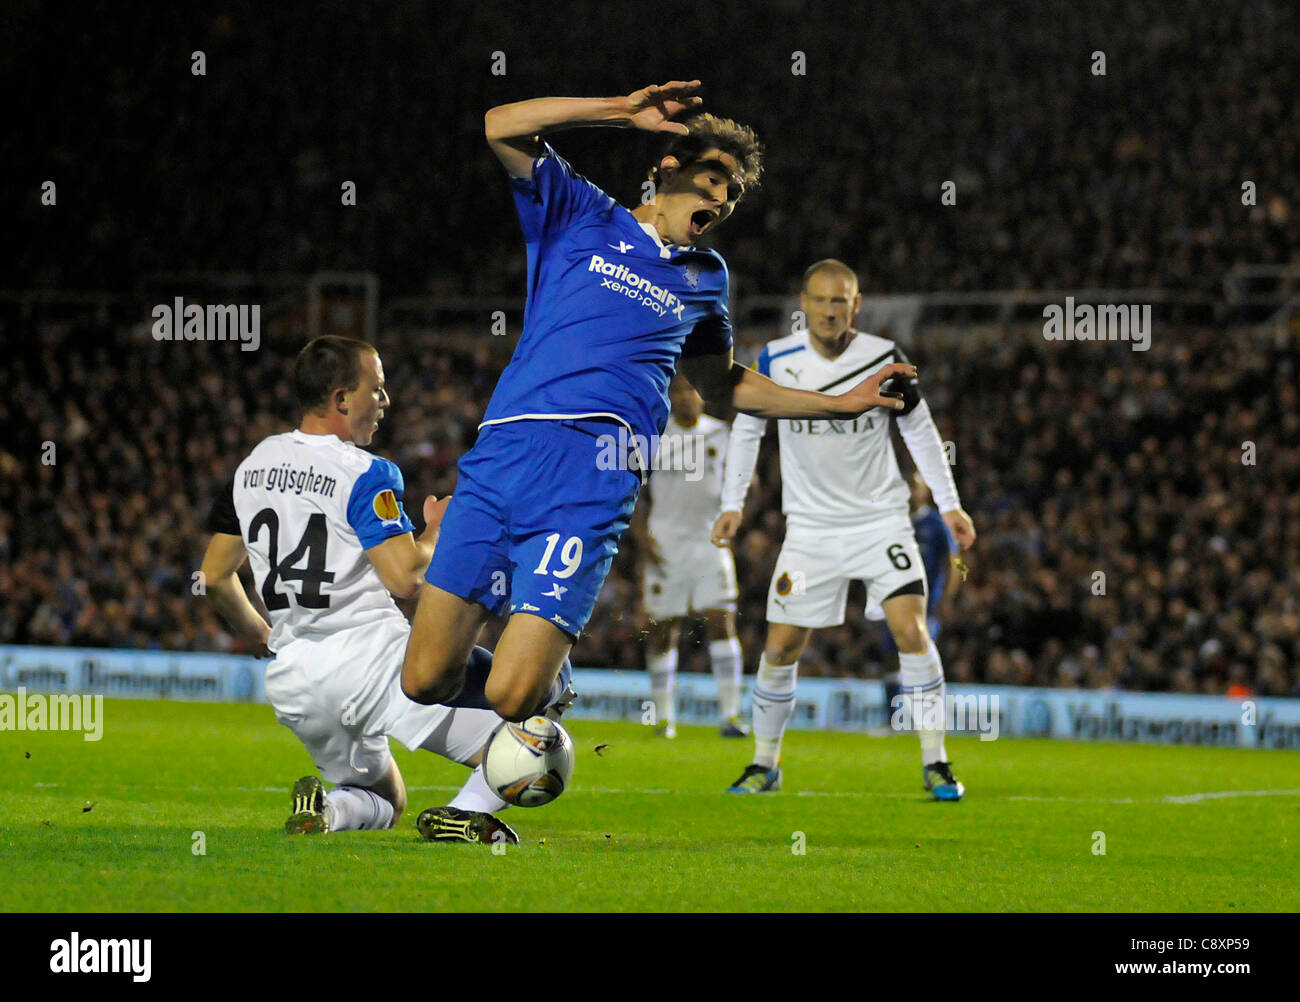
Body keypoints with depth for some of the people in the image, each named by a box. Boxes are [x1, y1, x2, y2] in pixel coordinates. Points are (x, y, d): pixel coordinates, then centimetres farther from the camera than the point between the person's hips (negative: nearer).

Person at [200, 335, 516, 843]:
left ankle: (324, 808, -4)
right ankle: (467, 813, -26)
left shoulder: (252, 466, 12)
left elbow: (215, 576, 16)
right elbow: (405, 577, -18)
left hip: (291, 680, 7)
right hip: (371, 660, -7)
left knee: (385, 801, 27)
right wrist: (437, 531, 2)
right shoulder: (365, 475, -10)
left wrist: (261, 632, 32)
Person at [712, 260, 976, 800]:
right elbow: (746, 428, 9)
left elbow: (919, 428, 5)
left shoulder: (883, 358, -8)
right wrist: (733, 504, 4)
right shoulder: (776, 361, -7)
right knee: (780, 649, 0)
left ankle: (935, 763, -8)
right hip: (810, 527, 1)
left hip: (882, 519, -1)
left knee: (911, 630, -17)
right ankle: (765, 763, 20)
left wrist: (949, 504, 3)